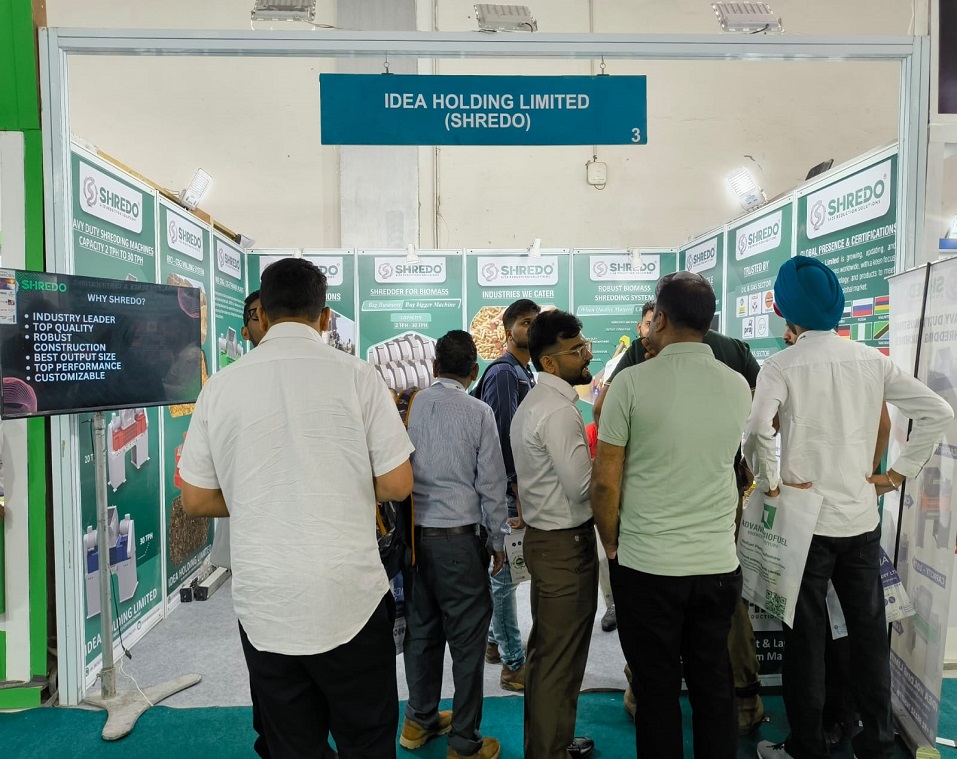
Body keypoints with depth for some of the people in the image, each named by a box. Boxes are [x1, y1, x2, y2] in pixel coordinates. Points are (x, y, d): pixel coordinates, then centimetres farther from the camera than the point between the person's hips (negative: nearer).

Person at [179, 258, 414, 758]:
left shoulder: (221, 385, -2)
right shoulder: (356, 376, -9)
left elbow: (196, 501, 4)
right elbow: (397, 485, -6)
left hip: (262, 604, 3)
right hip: (349, 601, -2)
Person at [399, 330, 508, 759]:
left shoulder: (410, 407, -1)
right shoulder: (478, 413, -9)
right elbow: (491, 483, -6)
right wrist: (498, 541, 6)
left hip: (413, 532, 5)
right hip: (458, 537, -5)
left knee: (421, 627, 19)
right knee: (467, 639, 8)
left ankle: (420, 721, 37)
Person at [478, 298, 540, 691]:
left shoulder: (526, 374, 14)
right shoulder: (503, 373, -14)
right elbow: (503, 438, -20)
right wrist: (519, 495, -19)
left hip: (520, 486, 10)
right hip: (507, 488, -10)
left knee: (502, 570, 19)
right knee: (506, 574, 0)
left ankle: (496, 641, 35)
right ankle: (514, 665, 10)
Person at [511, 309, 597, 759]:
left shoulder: (533, 403, 11)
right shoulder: (560, 410, -21)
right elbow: (582, 485, -23)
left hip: (544, 537, 11)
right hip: (567, 543, -11)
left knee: (546, 648, 22)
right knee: (562, 657, 4)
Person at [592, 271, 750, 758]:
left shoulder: (633, 382, -13)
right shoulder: (738, 387, -1)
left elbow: (605, 483, -12)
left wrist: (610, 543, 4)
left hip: (647, 566, -4)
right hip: (719, 564, 4)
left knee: (657, 689, 12)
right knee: (714, 684, 19)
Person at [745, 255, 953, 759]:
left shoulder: (782, 365, -13)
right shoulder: (872, 360, 2)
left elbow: (757, 430, -28)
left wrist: (770, 485, -13)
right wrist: (898, 474, 6)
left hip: (805, 519, -4)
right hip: (862, 518, 5)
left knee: (805, 637, 8)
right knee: (869, 631, 17)